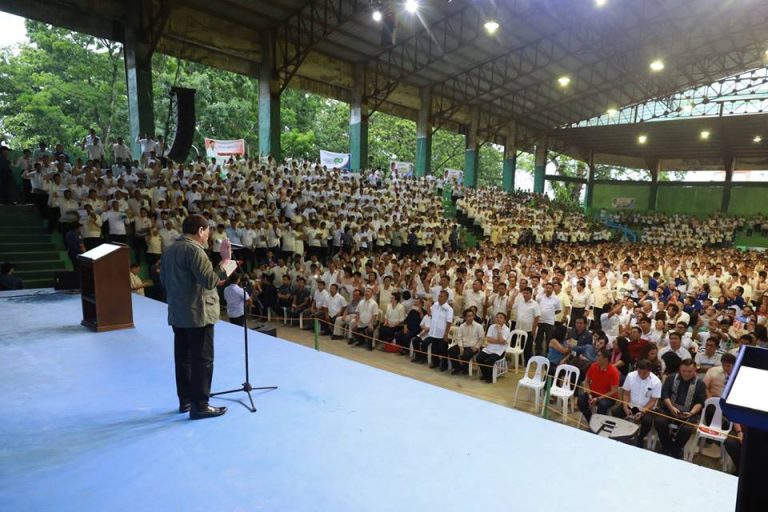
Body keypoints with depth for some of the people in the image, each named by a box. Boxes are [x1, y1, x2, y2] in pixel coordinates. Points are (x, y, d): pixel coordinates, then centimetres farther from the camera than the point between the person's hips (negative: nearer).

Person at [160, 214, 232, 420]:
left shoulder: (169, 250, 15)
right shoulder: (193, 249, -16)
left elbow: (165, 281, 20)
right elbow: (210, 281, -23)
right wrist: (225, 261, -17)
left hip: (177, 314, 10)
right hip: (197, 314, -10)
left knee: (183, 357, 14)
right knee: (202, 360, -3)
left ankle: (185, 400, 23)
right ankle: (199, 406, 2)